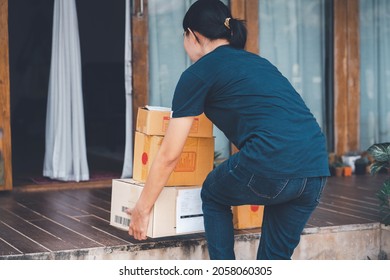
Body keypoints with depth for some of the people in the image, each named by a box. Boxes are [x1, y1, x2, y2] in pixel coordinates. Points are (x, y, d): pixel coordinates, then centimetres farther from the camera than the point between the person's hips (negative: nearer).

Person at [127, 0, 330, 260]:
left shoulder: (198, 73, 9)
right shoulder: (257, 62, 28)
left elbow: (169, 155, 10)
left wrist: (142, 209, 23)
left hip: (271, 162, -6)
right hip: (316, 167, 6)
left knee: (213, 196, 26)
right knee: (275, 257, 20)